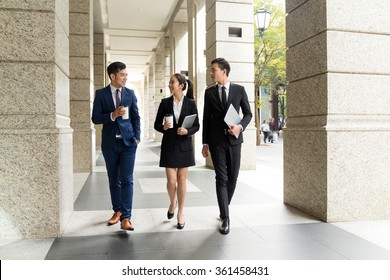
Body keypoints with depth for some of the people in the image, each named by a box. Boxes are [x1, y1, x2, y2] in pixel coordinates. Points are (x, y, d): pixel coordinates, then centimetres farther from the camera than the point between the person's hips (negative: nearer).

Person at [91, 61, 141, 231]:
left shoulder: (130, 93, 5)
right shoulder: (101, 94, 1)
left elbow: (136, 117, 7)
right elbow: (95, 118, -3)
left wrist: (137, 137, -3)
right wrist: (112, 115, -18)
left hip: (128, 141, 0)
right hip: (110, 143, 1)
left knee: (126, 179, -5)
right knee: (113, 179, 11)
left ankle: (126, 217, -3)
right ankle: (117, 211, 25)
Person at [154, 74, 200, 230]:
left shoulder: (190, 103, -1)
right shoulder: (165, 102, 2)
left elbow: (197, 126, 1)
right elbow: (156, 124, 4)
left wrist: (187, 131, -18)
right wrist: (163, 127, -17)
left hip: (184, 145, 0)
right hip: (169, 145, 1)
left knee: (182, 179, 5)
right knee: (171, 180, -1)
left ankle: (180, 212, 20)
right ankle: (172, 203, 30)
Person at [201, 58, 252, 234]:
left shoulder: (239, 90, 3)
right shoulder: (209, 92, 5)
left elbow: (248, 113, 7)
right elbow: (206, 118, 7)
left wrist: (241, 126, -14)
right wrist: (205, 143, 5)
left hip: (234, 139, 1)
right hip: (216, 140, -1)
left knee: (233, 177, 8)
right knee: (221, 178, -5)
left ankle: (225, 207, 31)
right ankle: (225, 218, -2)